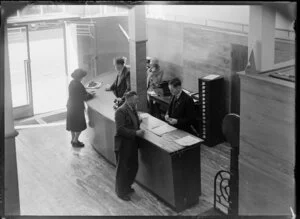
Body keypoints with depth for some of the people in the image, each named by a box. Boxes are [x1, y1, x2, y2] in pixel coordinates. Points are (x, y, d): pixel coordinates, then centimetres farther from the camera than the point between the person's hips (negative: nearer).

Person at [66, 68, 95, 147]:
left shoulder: (72, 83, 3)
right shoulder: (78, 85, -23)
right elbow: (84, 97, -18)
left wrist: (88, 94, 8)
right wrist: (91, 95, -1)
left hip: (71, 106, 9)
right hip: (77, 107, -9)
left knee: (72, 124, 19)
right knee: (80, 126, 5)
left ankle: (73, 139, 31)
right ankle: (75, 141, 11)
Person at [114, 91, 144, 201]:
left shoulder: (132, 109, 7)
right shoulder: (121, 111, -20)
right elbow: (120, 129, -25)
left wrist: (139, 121, -1)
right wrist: (135, 133, -27)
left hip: (132, 143, 9)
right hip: (123, 145, -9)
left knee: (134, 166, 18)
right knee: (123, 169, 6)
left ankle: (127, 187, 38)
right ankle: (121, 192, 21)